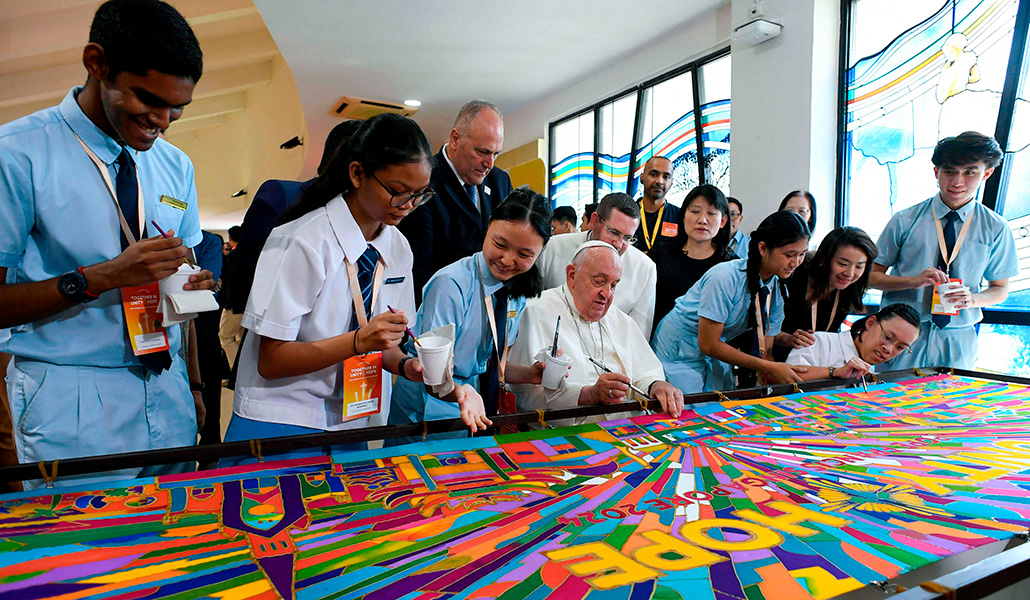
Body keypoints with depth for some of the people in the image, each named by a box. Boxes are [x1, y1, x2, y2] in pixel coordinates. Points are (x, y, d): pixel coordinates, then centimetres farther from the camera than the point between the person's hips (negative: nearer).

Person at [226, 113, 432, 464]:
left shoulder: (398, 248, 0)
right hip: (279, 424, -5)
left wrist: (406, 365, -12)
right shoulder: (302, 241, -19)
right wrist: (359, 340, -28)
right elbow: (271, 362, -18)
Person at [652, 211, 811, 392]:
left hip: (715, 357, 7)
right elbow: (708, 345, -24)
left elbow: (763, 351, 0)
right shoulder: (724, 278, -27)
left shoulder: (778, 291, -4)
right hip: (680, 355, -6)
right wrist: (769, 368, -22)